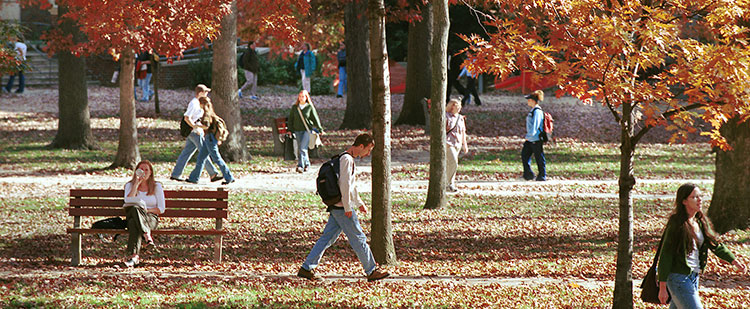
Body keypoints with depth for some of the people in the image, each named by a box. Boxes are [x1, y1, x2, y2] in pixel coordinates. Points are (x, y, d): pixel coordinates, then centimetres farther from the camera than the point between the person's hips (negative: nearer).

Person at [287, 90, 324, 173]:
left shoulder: (310, 107, -1)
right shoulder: (294, 107, 8)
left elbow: (315, 118, 4)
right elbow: (290, 119, 14)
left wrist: (320, 129, 4)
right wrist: (290, 129, 8)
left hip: (307, 130, -4)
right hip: (297, 130, 4)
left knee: (303, 148, -14)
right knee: (299, 149, 8)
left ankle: (300, 165, -15)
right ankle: (307, 163, 25)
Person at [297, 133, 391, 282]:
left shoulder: (349, 159, 19)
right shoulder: (347, 159, -13)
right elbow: (344, 184, -20)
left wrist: (359, 203, 35)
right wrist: (347, 207, -20)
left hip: (335, 208, 10)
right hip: (342, 208, -10)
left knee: (327, 238, 8)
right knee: (358, 239, -2)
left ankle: (306, 269, 7)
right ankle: (372, 271, 4)